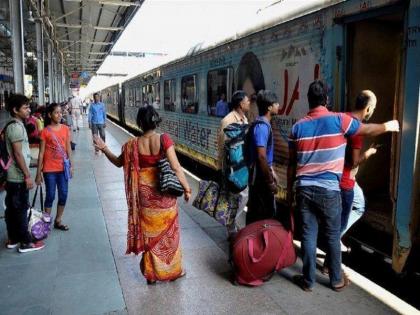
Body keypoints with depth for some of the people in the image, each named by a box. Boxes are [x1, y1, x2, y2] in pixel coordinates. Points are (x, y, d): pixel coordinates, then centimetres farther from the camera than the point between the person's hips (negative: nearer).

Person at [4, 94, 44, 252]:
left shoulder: (13, 125, 13)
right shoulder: (16, 126, -17)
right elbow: (18, 153, -21)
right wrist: (27, 175, -19)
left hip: (13, 176, 9)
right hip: (19, 176, -9)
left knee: (11, 208, 15)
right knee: (21, 209, -1)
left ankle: (13, 239, 25)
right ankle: (26, 242, 7)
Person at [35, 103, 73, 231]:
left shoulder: (65, 129, 3)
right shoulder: (45, 131, -6)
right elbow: (41, 153, -5)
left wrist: (71, 165, 5)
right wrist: (38, 172, -5)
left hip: (63, 168, 3)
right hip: (49, 169, -3)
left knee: (63, 195, 7)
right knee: (50, 196, 4)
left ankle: (58, 221, 23)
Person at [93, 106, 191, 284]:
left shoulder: (133, 145, -9)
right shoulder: (164, 140, -15)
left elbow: (119, 162, 7)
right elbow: (176, 168, -17)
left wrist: (104, 149, 14)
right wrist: (186, 188, -7)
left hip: (145, 194, 2)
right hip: (165, 193, -1)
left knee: (149, 232, 17)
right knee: (168, 231, 16)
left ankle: (152, 274, 28)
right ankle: (173, 270, 29)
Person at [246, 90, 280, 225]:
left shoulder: (263, 124, 11)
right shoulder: (262, 126, -20)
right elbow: (261, 157, -24)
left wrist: (271, 172, 22)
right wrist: (270, 182, -20)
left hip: (261, 175, 10)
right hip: (260, 177, -10)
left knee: (255, 212, 17)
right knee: (264, 214, -1)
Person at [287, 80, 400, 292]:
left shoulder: (298, 127, 4)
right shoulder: (338, 120, -5)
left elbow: (291, 163, 8)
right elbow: (368, 130, 11)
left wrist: (289, 190, 16)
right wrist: (388, 126, 31)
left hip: (304, 188, 3)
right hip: (328, 190, -2)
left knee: (308, 235, 10)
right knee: (332, 236, 12)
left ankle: (308, 280, 20)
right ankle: (336, 280, 27)